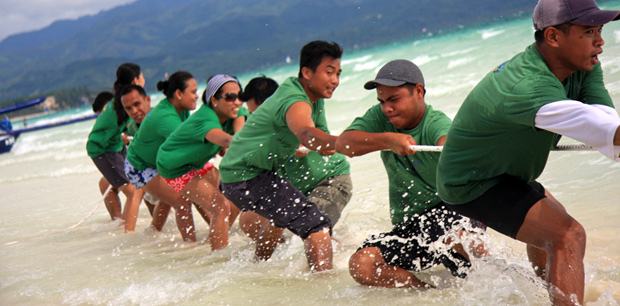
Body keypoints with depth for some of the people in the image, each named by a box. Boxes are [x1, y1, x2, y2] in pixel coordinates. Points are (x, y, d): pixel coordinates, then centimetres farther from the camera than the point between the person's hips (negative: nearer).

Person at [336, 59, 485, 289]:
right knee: (361, 266, -18)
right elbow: (343, 144, -12)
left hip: (451, 210, -5)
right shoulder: (380, 117, 1)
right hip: (408, 225, 5)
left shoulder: (436, 123, -15)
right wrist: (388, 140, -28)